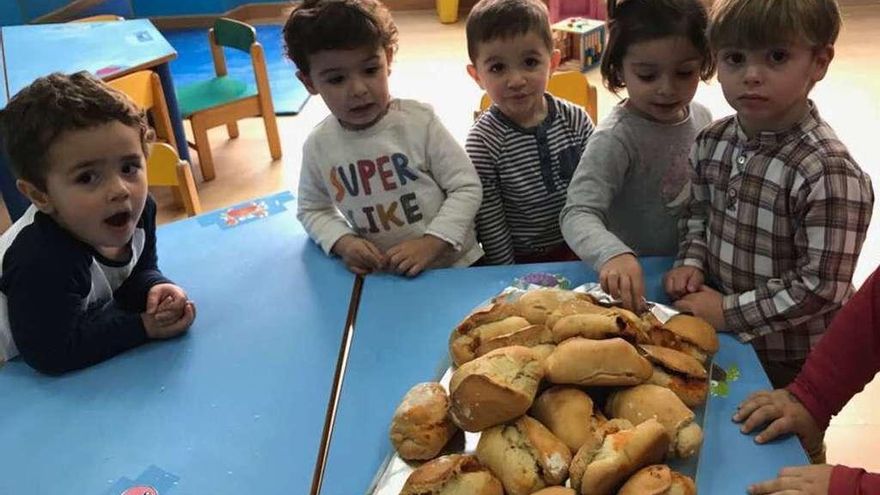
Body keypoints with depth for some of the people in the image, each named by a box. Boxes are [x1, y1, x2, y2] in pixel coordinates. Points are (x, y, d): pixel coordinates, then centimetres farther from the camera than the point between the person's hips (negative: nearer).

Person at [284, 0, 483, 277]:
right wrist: (342, 242, -7)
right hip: (382, 279, 2)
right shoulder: (318, 145, -3)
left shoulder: (419, 121, -10)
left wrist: (431, 244, -18)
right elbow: (312, 209, 13)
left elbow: (467, 188, -6)